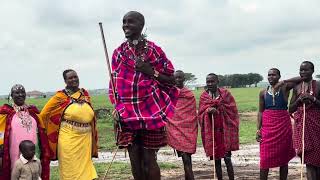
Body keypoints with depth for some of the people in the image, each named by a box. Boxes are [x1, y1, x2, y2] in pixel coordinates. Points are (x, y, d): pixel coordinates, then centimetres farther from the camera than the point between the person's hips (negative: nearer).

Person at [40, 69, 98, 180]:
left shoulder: (85, 94, 10)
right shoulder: (61, 96, -4)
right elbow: (43, 114, 0)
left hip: (85, 138, 4)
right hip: (69, 138, -4)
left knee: (84, 168, 8)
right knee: (70, 170, 1)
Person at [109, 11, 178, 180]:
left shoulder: (154, 50, -1)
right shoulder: (118, 52, 9)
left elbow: (171, 79, 3)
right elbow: (115, 84, 12)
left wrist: (151, 71, -12)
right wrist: (116, 108, 0)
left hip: (151, 112, -3)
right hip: (127, 113, 3)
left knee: (149, 158, -3)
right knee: (134, 158, 4)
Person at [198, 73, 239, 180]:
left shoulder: (225, 94, 1)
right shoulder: (203, 96, 5)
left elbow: (232, 111, 2)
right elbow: (201, 113, -1)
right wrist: (208, 110, -21)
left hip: (225, 130, -2)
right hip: (211, 132, 2)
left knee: (227, 159, -4)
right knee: (216, 159, 8)